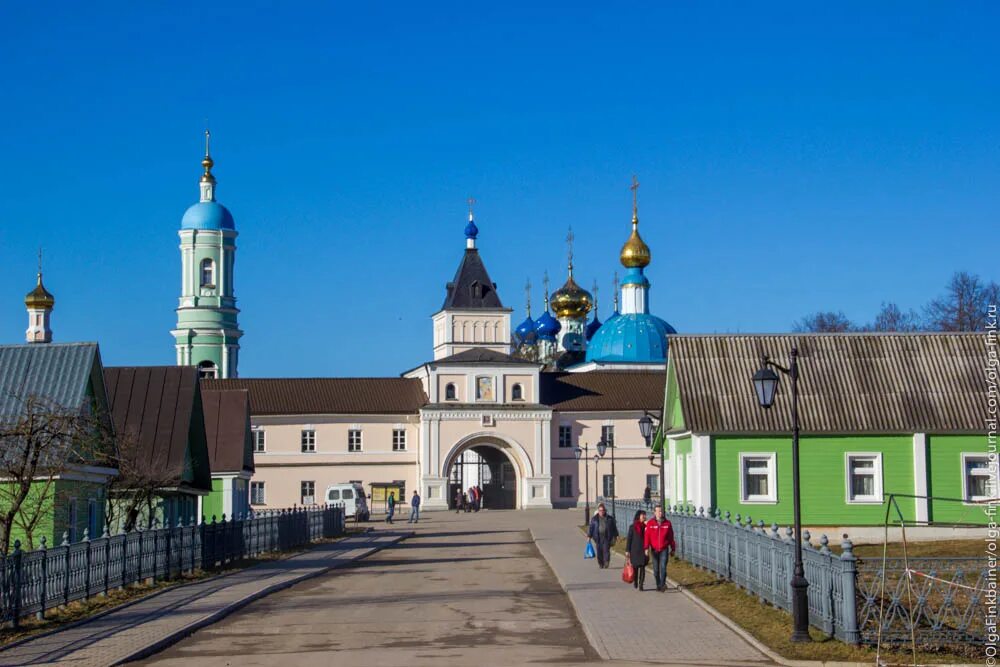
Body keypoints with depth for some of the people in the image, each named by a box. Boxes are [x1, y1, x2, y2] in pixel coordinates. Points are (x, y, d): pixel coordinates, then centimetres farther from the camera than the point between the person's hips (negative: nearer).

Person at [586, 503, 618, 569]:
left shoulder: (609, 518, 8)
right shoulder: (594, 519, 8)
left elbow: (614, 527, 14)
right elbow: (591, 528, 8)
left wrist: (616, 536, 12)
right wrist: (589, 536, 1)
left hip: (607, 537, -1)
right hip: (598, 538, 1)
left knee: (606, 550, -13)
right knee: (599, 551, 2)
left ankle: (606, 563, -12)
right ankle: (600, 564, 12)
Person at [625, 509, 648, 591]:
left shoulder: (646, 526, 4)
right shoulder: (632, 527, -1)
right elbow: (629, 539, -1)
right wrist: (627, 550, -3)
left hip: (643, 550, 1)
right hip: (635, 550, -1)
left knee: (642, 567, -5)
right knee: (635, 567, 7)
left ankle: (641, 584, -5)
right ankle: (635, 582, 25)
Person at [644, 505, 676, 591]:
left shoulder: (667, 523, 1)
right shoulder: (650, 523, -3)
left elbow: (671, 537, 8)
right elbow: (647, 536, -6)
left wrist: (673, 548, 12)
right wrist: (646, 548, -15)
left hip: (664, 549, -1)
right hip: (654, 549, 1)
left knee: (663, 566, -14)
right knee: (656, 569, 8)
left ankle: (663, 584, -18)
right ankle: (658, 585, 21)